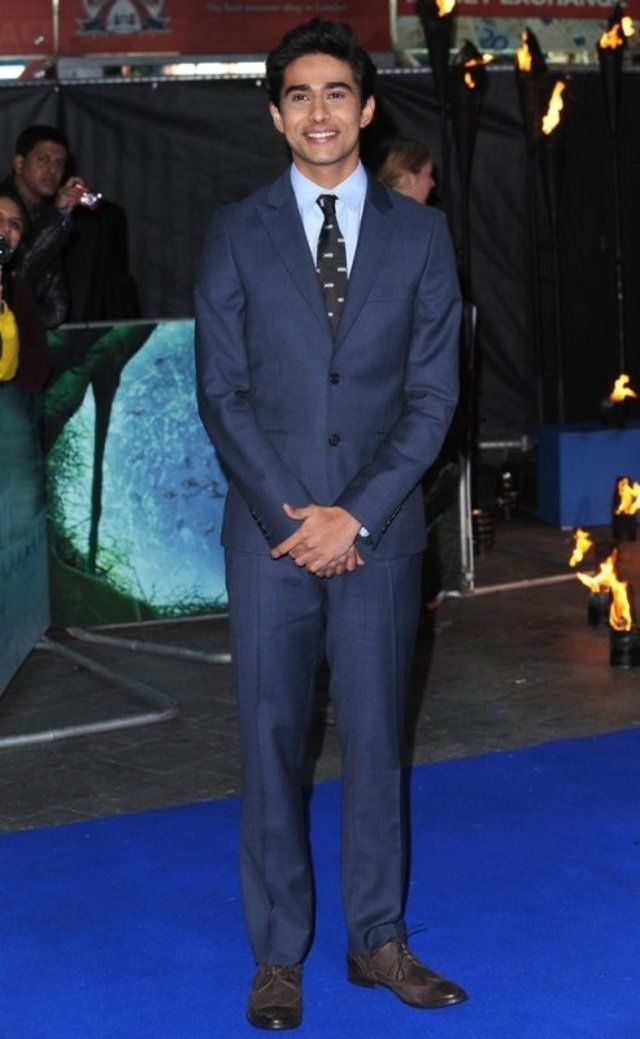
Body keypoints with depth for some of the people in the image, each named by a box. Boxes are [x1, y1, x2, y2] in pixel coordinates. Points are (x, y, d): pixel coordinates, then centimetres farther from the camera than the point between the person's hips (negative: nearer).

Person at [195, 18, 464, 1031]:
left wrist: (357, 515, -9)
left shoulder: (420, 234, 5)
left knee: (375, 738, 8)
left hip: (379, 531, 0)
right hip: (270, 529, 0)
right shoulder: (237, 233, 4)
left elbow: (432, 393, 1)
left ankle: (378, 940, 21)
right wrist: (290, 513, -9)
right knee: (272, 741, 4)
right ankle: (277, 956, 15)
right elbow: (222, 390, 0)